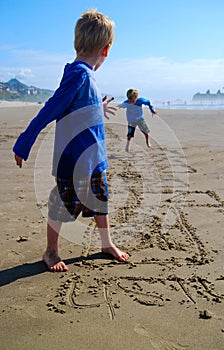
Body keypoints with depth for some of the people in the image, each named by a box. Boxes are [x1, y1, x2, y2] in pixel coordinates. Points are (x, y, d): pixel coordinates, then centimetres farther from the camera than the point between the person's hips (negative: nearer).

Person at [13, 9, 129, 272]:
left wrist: (98, 109, 42)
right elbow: (48, 111, -21)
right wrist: (23, 145, -18)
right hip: (73, 161, -9)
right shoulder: (79, 75, -20)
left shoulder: (84, 74, 7)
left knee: (101, 201, 19)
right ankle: (51, 251, 26)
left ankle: (107, 244, 37)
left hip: (94, 159, 9)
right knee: (63, 204, 7)